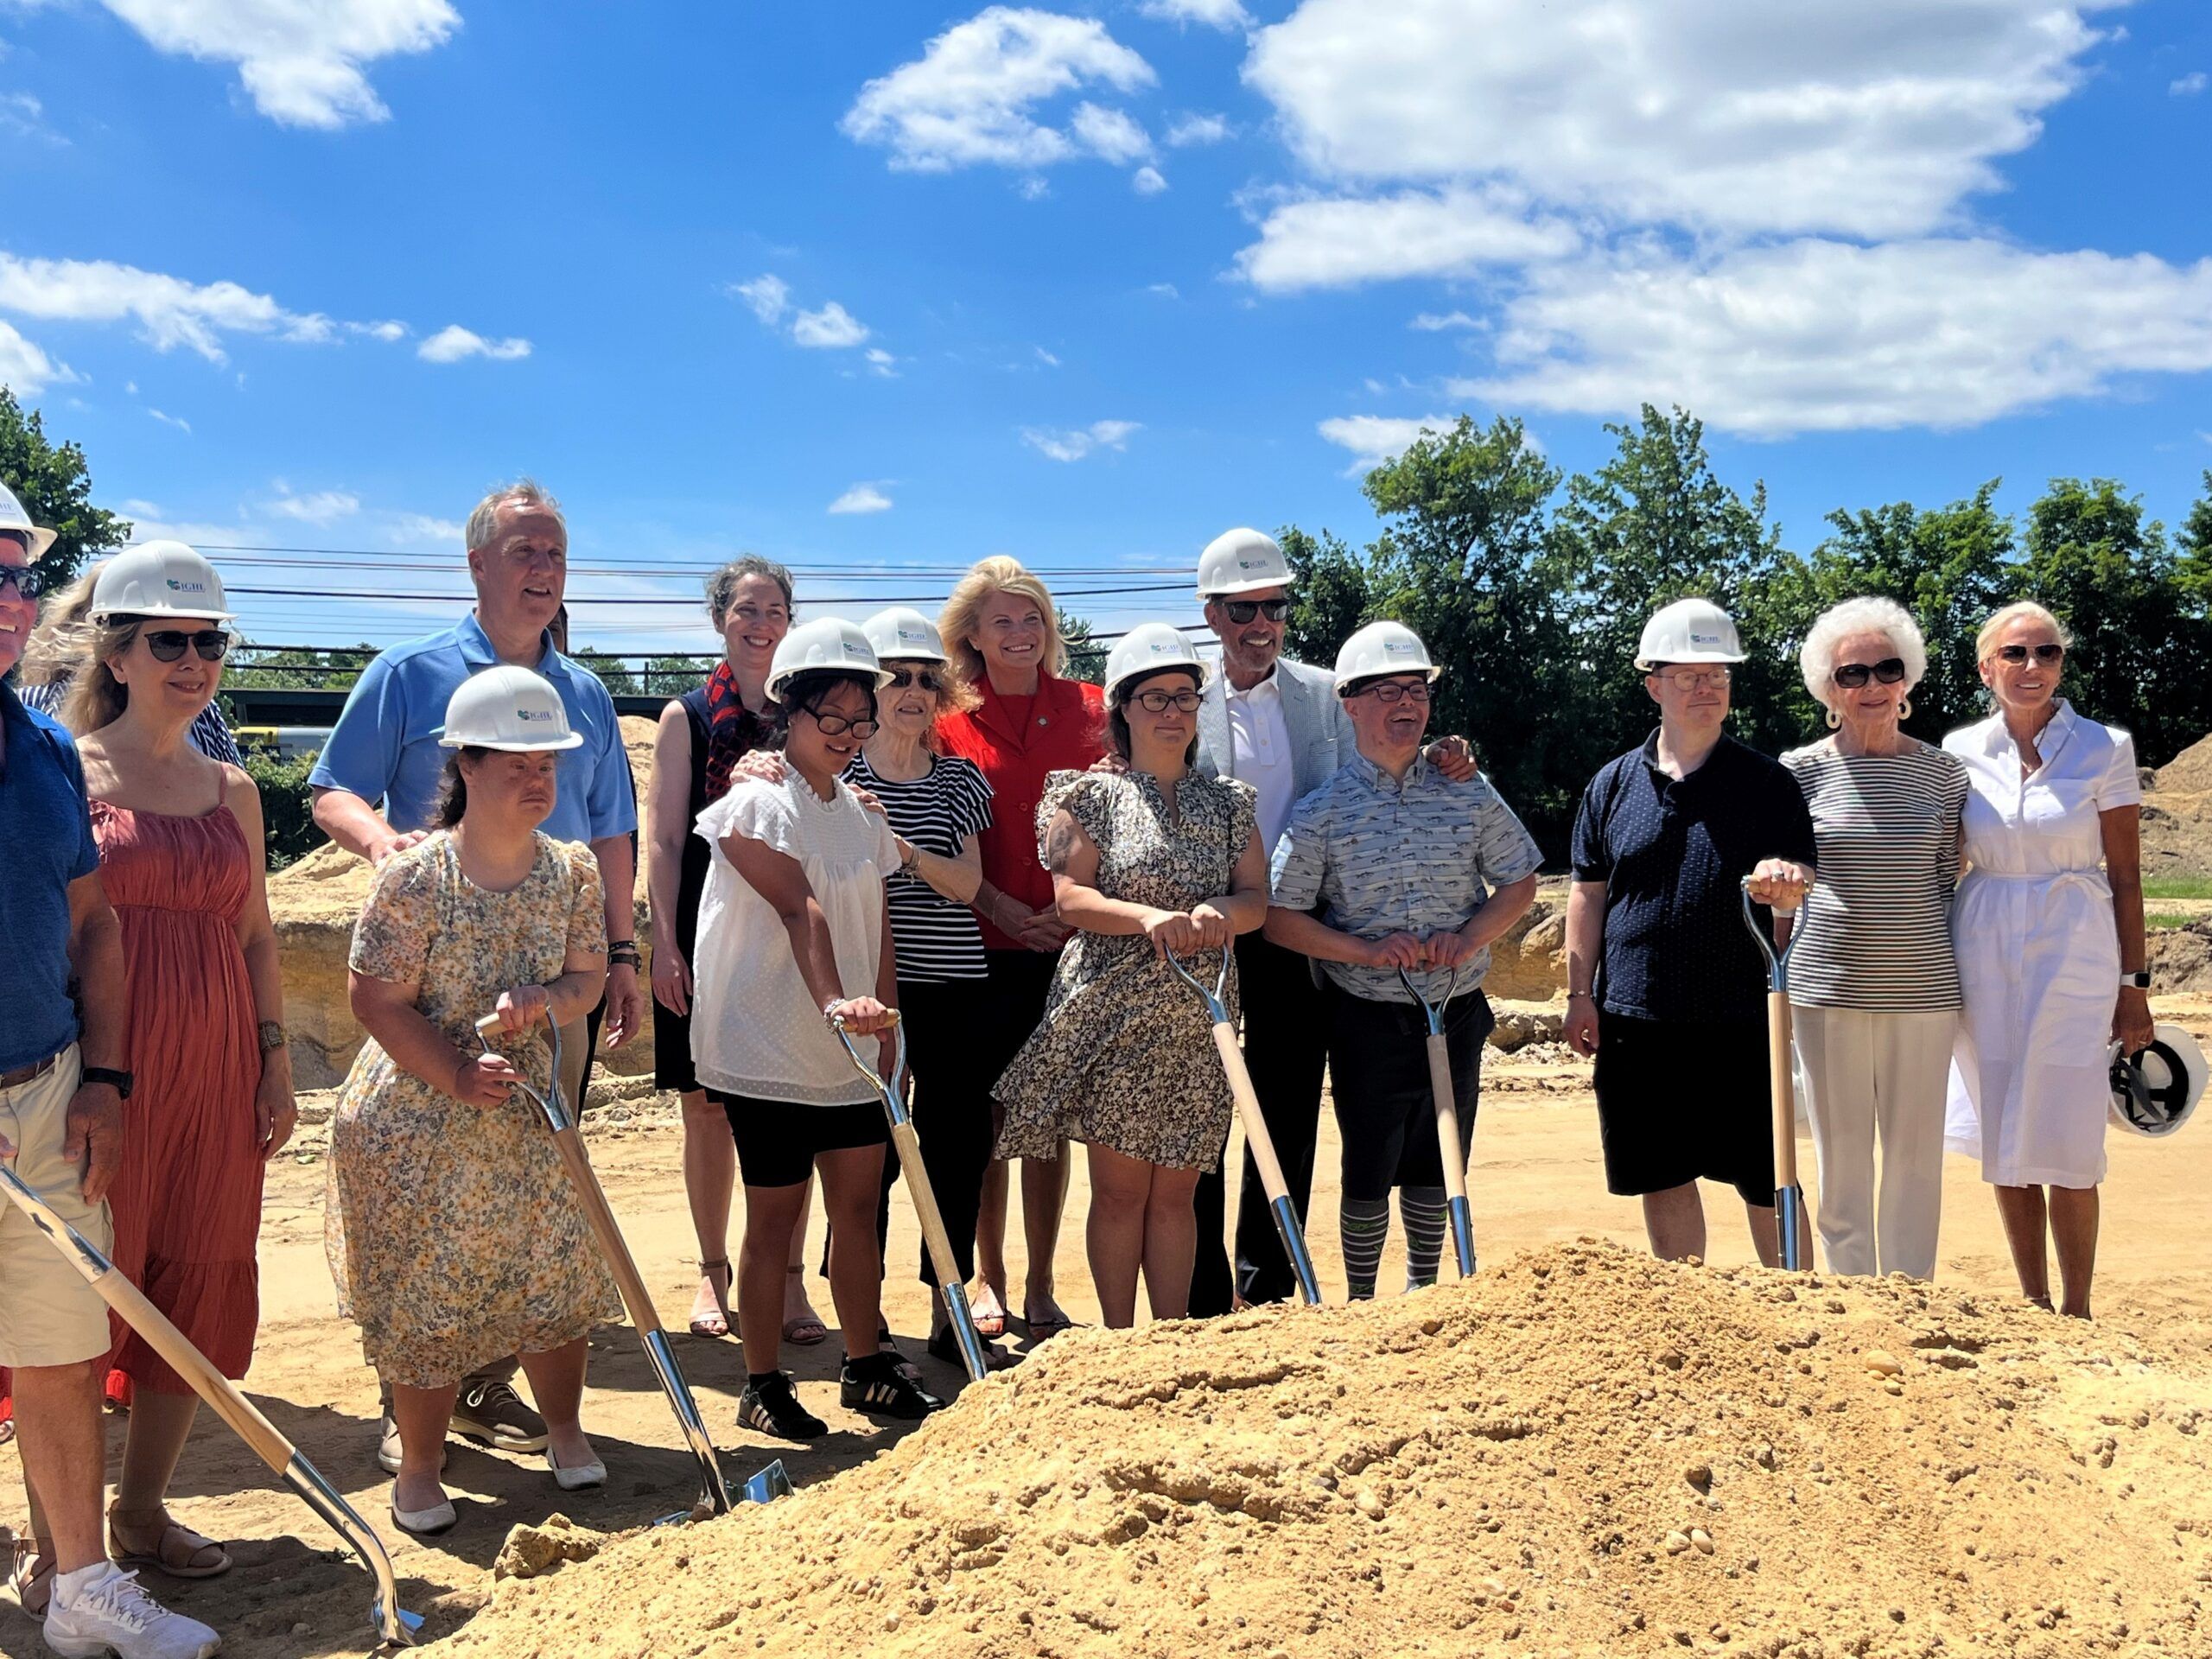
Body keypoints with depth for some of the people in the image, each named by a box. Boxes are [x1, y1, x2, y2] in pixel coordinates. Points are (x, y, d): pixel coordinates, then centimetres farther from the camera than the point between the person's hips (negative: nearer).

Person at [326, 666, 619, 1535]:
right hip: (416, 1116, -4)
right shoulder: (414, 877, -19)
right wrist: (458, 1075, -23)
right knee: (423, 1294, 5)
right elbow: (376, 1001, -15)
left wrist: (545, 999, -19)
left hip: (526, 1107, 5)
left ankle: (565, 1431, 34)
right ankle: (419, 1467, 24)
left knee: (553, 1273, 12)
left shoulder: (572, 868, -4)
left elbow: (589, 977, 3)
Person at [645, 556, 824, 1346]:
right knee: (708, 1106, 5)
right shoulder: (686, 717, 3)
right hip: (708, 931, -1)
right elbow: (664, 840, 1)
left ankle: (789, 1279, 9)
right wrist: (665, 944, -7)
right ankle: (713, 1271, 20)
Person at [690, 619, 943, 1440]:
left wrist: (885, 1029, 12)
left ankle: (867, 1368, 24)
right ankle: (763, 1384, 14)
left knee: (859, 1204, 11)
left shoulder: (858, 810, 13)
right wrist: (833, 1002, -38)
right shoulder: (760, 802, -11)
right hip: (767, 1048, -7)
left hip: (849, 1052, 7)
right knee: (775, 1214, 2)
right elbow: (799, 911, -26)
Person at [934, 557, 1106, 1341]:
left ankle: (1040, 1287, 19)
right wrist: (1006, 910, -11)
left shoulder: (1090, 711, 5)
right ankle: (987, 1277, 22)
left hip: (1071, 944, 1)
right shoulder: (950, 723, 1)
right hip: (986, 947, -1)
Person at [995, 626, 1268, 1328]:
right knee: (1120, 1190, 0)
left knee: (1175, 1192, 9)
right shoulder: (1091, 795, 1)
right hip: (1113, 1016, -3)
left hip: (1198, 1024, 4)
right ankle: (1121, 1345, 10)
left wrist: (1219, 913, -18)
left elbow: (1256, 899, 5)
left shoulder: (1229, 803, 12)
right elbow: (1070, 897, -9)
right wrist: (1149, 917, -25)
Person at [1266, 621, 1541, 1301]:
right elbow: (1279, 917, -8)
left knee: (1436, 1168, 15)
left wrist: (1469, 939, -10)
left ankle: (1425, 1297, 33)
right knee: (1369, 1174, 6)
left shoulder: (1469, 794, 2)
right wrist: (1368, 951, -19)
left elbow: (1519, 882, 8)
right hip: (1367, 1020, -3)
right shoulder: (1321, 812, -7)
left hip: (1457, 1014, 3)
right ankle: (1362, 1308, 23)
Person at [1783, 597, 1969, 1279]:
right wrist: (1776, 982, 3)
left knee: (1916, 1155, 7)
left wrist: (1969, 978, 7)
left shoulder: (1943, 772, 4)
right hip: (1827, 988, -1)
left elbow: (1951, 881, 9)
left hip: (1922, 990, 1)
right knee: (1841, 1154, 7)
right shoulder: (1802, 770, 1)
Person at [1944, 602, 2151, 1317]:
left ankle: (2076, 1312, 14)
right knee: (2005, 1143, 8)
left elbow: (2125, 876, 0)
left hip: (2074, 953, -2)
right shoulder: (1960, 751, 4)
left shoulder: (2104, 749, -2)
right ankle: (2032, 1304, 22)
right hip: (1984, 950, 3)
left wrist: (2133, 985, -1)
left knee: (2067, 1145, -1)